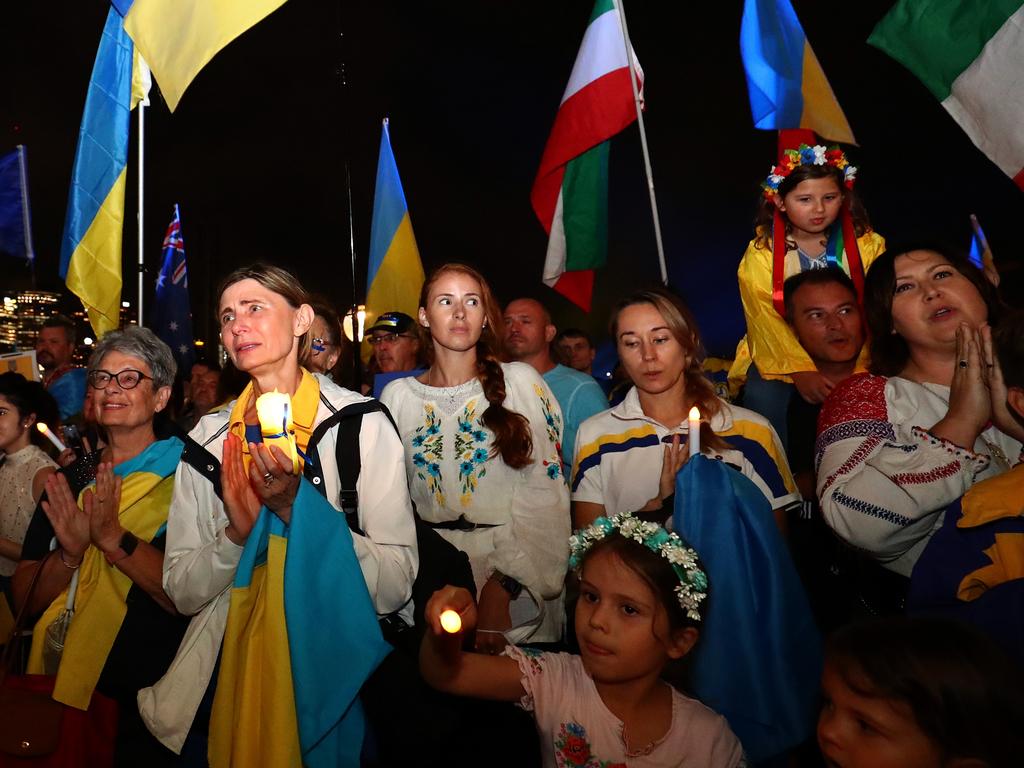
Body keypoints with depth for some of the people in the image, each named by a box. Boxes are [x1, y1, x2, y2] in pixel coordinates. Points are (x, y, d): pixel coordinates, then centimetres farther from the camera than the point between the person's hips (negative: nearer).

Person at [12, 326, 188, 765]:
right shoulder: (68, 480, 4)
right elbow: (26, 597, 0)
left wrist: (113, 538, -28)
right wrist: (70, 553, -19)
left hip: (146, 700, -4)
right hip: (57, 690, 5)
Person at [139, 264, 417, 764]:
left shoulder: (360, 423, -11)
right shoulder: (208, 438, 2)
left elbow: (395, 586, -15)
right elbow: (182, 592, 1)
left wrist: (297, 507, -24)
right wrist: (238, 531, -17)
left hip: (333, 665, -2)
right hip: (227, 671, 3)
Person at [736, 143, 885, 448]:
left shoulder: (868, 245, 0)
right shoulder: (761, 252, -5)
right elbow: (765, 320, -11)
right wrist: (800, 370, -20)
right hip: (782, 356, -1)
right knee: (762, 397, -23)